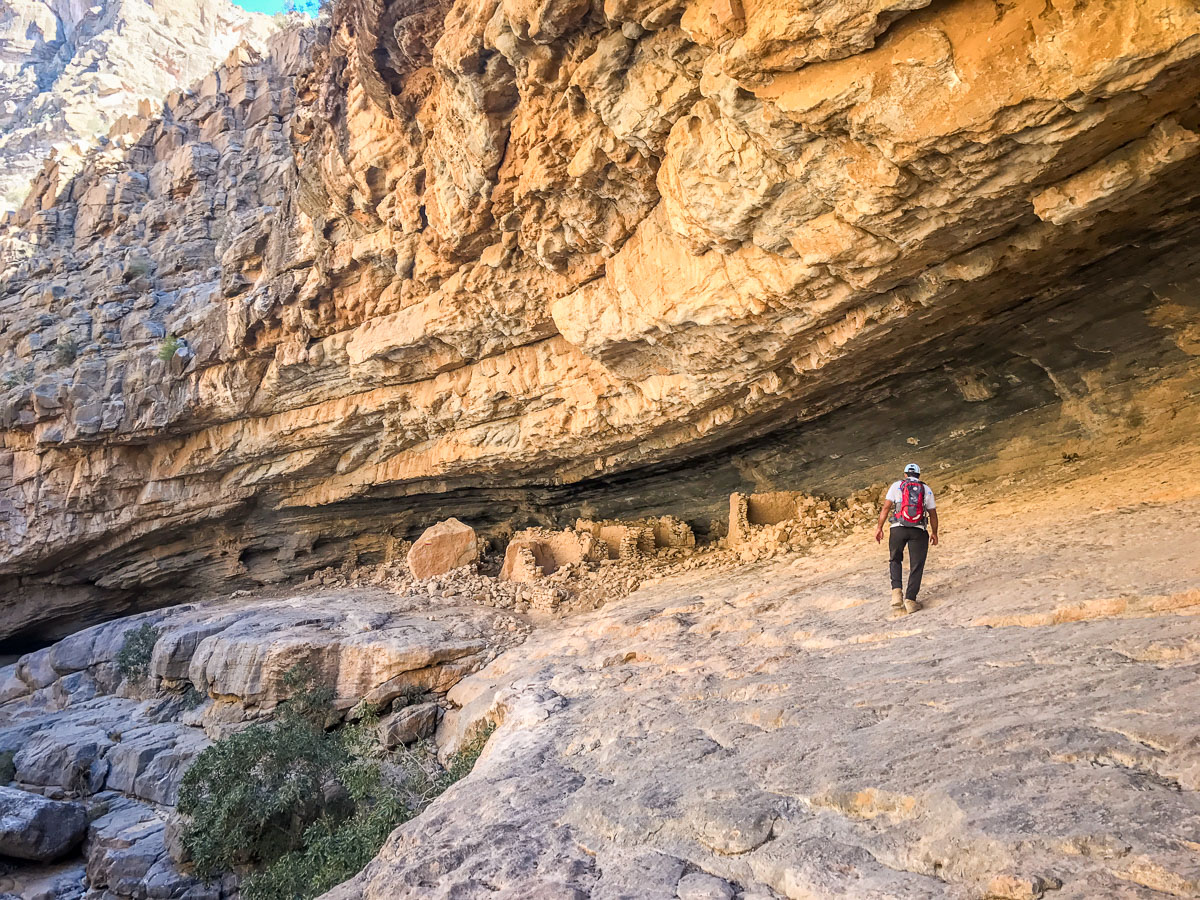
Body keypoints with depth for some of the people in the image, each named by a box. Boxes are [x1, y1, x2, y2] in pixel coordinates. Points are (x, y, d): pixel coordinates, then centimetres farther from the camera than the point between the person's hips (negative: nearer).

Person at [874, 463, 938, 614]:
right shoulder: (926, 489, 13)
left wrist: (879, 528, 3)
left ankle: (897, 590, 1)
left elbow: (886, 507, 0)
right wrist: (934, 533, 25)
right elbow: (933, 514, 13)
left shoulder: (897, 485, 9)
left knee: (895, 560, 19)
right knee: (916, 566, 6)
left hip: (898, 528, 0)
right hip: (919, 531, 0)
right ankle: (910, 600, 3)